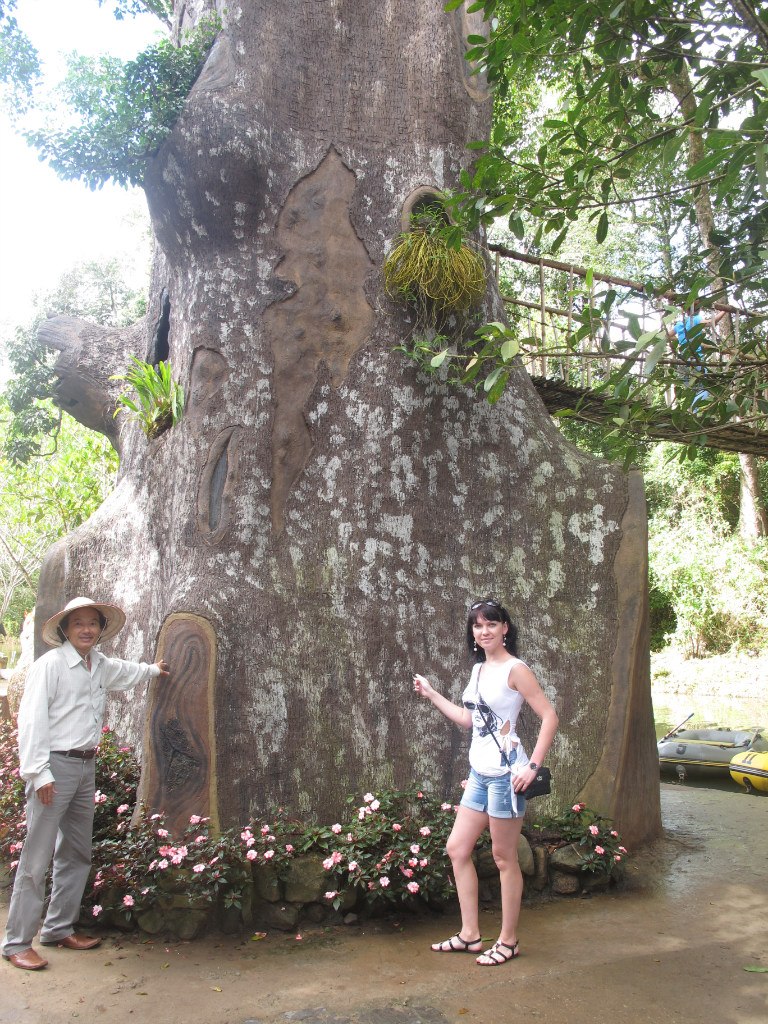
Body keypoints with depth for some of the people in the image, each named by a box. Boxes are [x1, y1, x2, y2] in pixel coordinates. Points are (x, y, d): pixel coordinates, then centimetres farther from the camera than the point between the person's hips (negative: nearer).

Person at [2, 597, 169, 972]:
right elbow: (32, 720, -15)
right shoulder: (50, 664, -11)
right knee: (37, 857, -5)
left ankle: (59, 928, 26)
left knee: (77, 853, 14)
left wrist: (153, 670, 50)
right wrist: (39, 773, -19)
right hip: (55, 765, -8)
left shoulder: (101, 665, 11)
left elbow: (125, 672, 36)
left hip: (86, 766, 8)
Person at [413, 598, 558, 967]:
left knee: (504, 858, 4)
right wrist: (431, 694, 20)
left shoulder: (515, 669, -12)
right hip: (479, 773, 9)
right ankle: (470, 935, 24)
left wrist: (533, 766, -18)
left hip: (505, 773, -9)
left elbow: (550, 717, -15)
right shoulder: (479, 669, 12)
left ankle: (508, 941, 21)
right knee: (457, 849, 12)